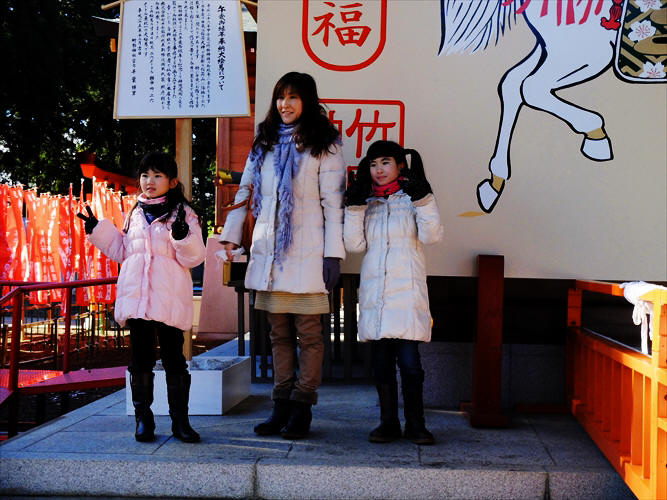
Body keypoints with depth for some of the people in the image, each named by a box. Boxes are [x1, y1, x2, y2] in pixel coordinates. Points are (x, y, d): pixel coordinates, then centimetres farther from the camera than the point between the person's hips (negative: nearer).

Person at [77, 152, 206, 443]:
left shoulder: (183, 214, 2)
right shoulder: (135, 214, 16)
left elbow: (194, 257, -5)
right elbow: (122, 251, 25)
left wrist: (182, 235, -23)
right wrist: (98, 230, 19)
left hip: (169, 299, -4)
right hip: (136, 296, 4)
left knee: (174, 359, 0)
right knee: (140, 359, 7)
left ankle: (180, 420, 8)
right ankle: (143, 419, 17)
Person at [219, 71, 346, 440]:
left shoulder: (322, 145, 2)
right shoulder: (264, 143, 16)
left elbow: (332, 201, -3)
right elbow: (245, 190, 19)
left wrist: (333, 253, -10)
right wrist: (230, 236, 11)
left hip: (305, 251, -5)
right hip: (268, 250, 5)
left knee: (308, 333, -2)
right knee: (278, 332, 8)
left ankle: (301, 409, 5)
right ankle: (281, 406, 14)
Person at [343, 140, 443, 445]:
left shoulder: (411, 199, 6)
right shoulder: (366, 203, 14)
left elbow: (431, 236, -8)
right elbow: (354, 244, 3)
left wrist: (423, 197, -15)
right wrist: (354, 206, -4)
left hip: (406, 293, -3)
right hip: (374, 293, 3)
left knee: (409, 361, -8)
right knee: (381, 362, 6)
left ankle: (415, 424, 5)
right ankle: (388, 422, 16)